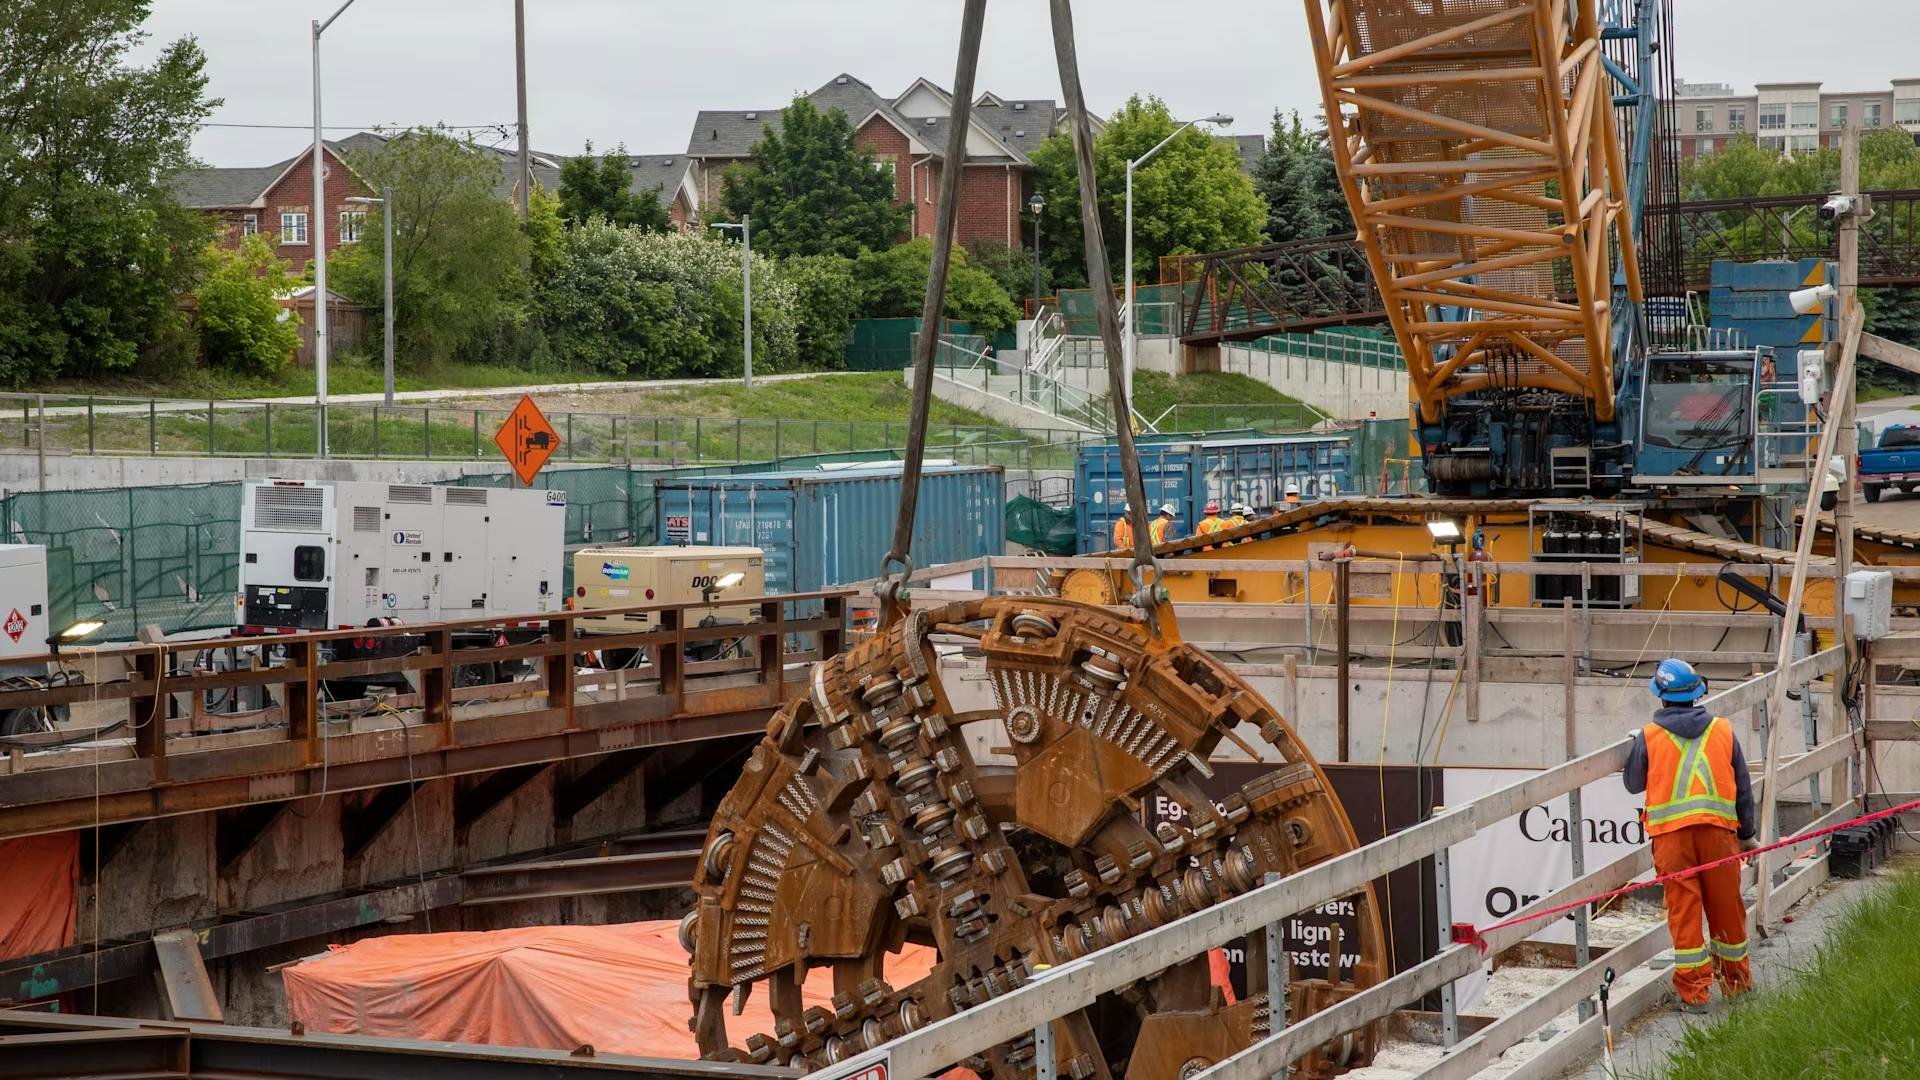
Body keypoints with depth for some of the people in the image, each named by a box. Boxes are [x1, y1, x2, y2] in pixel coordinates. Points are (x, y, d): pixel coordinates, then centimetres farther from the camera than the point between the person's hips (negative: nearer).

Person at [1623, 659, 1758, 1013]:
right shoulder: (1723, 731, 5)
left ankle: (1694, 991, 2)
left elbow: (1633, 784, 13)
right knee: (1726, 908, 13)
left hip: (1671, 833, -2)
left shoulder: (1648, 737, -1)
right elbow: (1743, 788, 10)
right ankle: (1735, 981, 28)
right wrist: (1746, 834, 20)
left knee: (1683, 911, 2)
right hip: (1718, 828, 2)